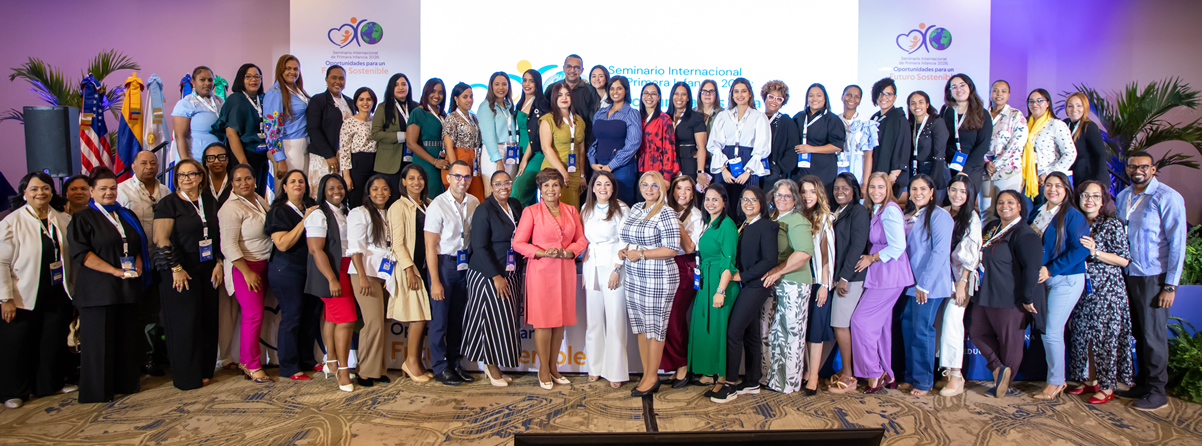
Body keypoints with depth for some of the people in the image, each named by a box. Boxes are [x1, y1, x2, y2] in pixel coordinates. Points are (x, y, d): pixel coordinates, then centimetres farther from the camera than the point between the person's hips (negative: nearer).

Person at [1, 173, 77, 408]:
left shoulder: (64, 220, 3)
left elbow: (73, 257, 9)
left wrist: (76, 289, 7)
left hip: (58, 295, 3)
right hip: (24, 297, -3)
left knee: (55, 342, 11)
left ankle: (51, 383, 29)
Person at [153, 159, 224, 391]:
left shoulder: (210, 201, 11)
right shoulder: (168, 203, -4)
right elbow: (161, 239, -10)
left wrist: (218, 262, 5)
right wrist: (176, 268, -16)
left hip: (207, 270, 5)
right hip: (181, 272, -5)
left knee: (208, 320, 8)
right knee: (185, 322, 0)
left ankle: (205, 370, 19)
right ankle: (187, 376, 11)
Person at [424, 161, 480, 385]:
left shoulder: (474, 203, 4)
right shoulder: (438, 205, -11)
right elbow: (430, 246, -12)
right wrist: (435, 281, -15)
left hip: (465, 264, 5)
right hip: (443, 264, -5)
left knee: (458, 317, 13)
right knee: (439, 318, 1)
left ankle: (455, 363, 26)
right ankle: (441, 367, 16)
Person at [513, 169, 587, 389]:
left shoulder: (571, 211, 11)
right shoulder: (531, 212, 0)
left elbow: (582, 239, 11)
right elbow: (518, 243, -5)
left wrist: (567, 252, -8)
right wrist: (543, 252, -17)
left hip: (565, 270, 4)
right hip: (541, 271, -4)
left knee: (560, 321, 8)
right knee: (543, 321, -1)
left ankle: (553, 367, 21)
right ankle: (543, 370, 12)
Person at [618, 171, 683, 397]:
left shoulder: (666, 213, -11)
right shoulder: (635, 209, 12)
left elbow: (672, 249, -17)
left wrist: (641, 254, -18)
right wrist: (625, 250, 3)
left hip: (657, 279, -7)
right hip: (633, 277, 7)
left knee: (654, 327, 2)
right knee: (640, 327, 12)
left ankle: (652, 378, 13)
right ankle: (646, 374, 23)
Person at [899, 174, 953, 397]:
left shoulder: (939, 216, -9)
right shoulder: (910, 217, 16)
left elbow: (940, 252, -16)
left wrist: (924, 284, -18)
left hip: (930, 286, -7)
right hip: (912, 284, 7)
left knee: (922, 330, -3)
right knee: (908, 326, 8)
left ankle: (923, 382, 9)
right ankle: (911, 377, 20)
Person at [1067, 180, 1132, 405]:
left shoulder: (1113, 225, -5)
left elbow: (1125, 260, -9)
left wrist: (1096, 252, -18)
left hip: (1106, 290, -5)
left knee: (1105, 336, -2)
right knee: (1083, 335, 8)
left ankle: (1107, 387, 7)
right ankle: (1089, 380, 20)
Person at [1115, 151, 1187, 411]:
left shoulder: (1168, 198, -8)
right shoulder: (1123, 197, 10)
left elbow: (1177, 242, -10)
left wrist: (1170, 285, -13)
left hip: (1154, 277, -5)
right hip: (1129, 275, 5)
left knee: (1153, 334, -1)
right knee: (1139, 333, 11)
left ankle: (1156, 392, 9)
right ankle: (1143, 384, 22)